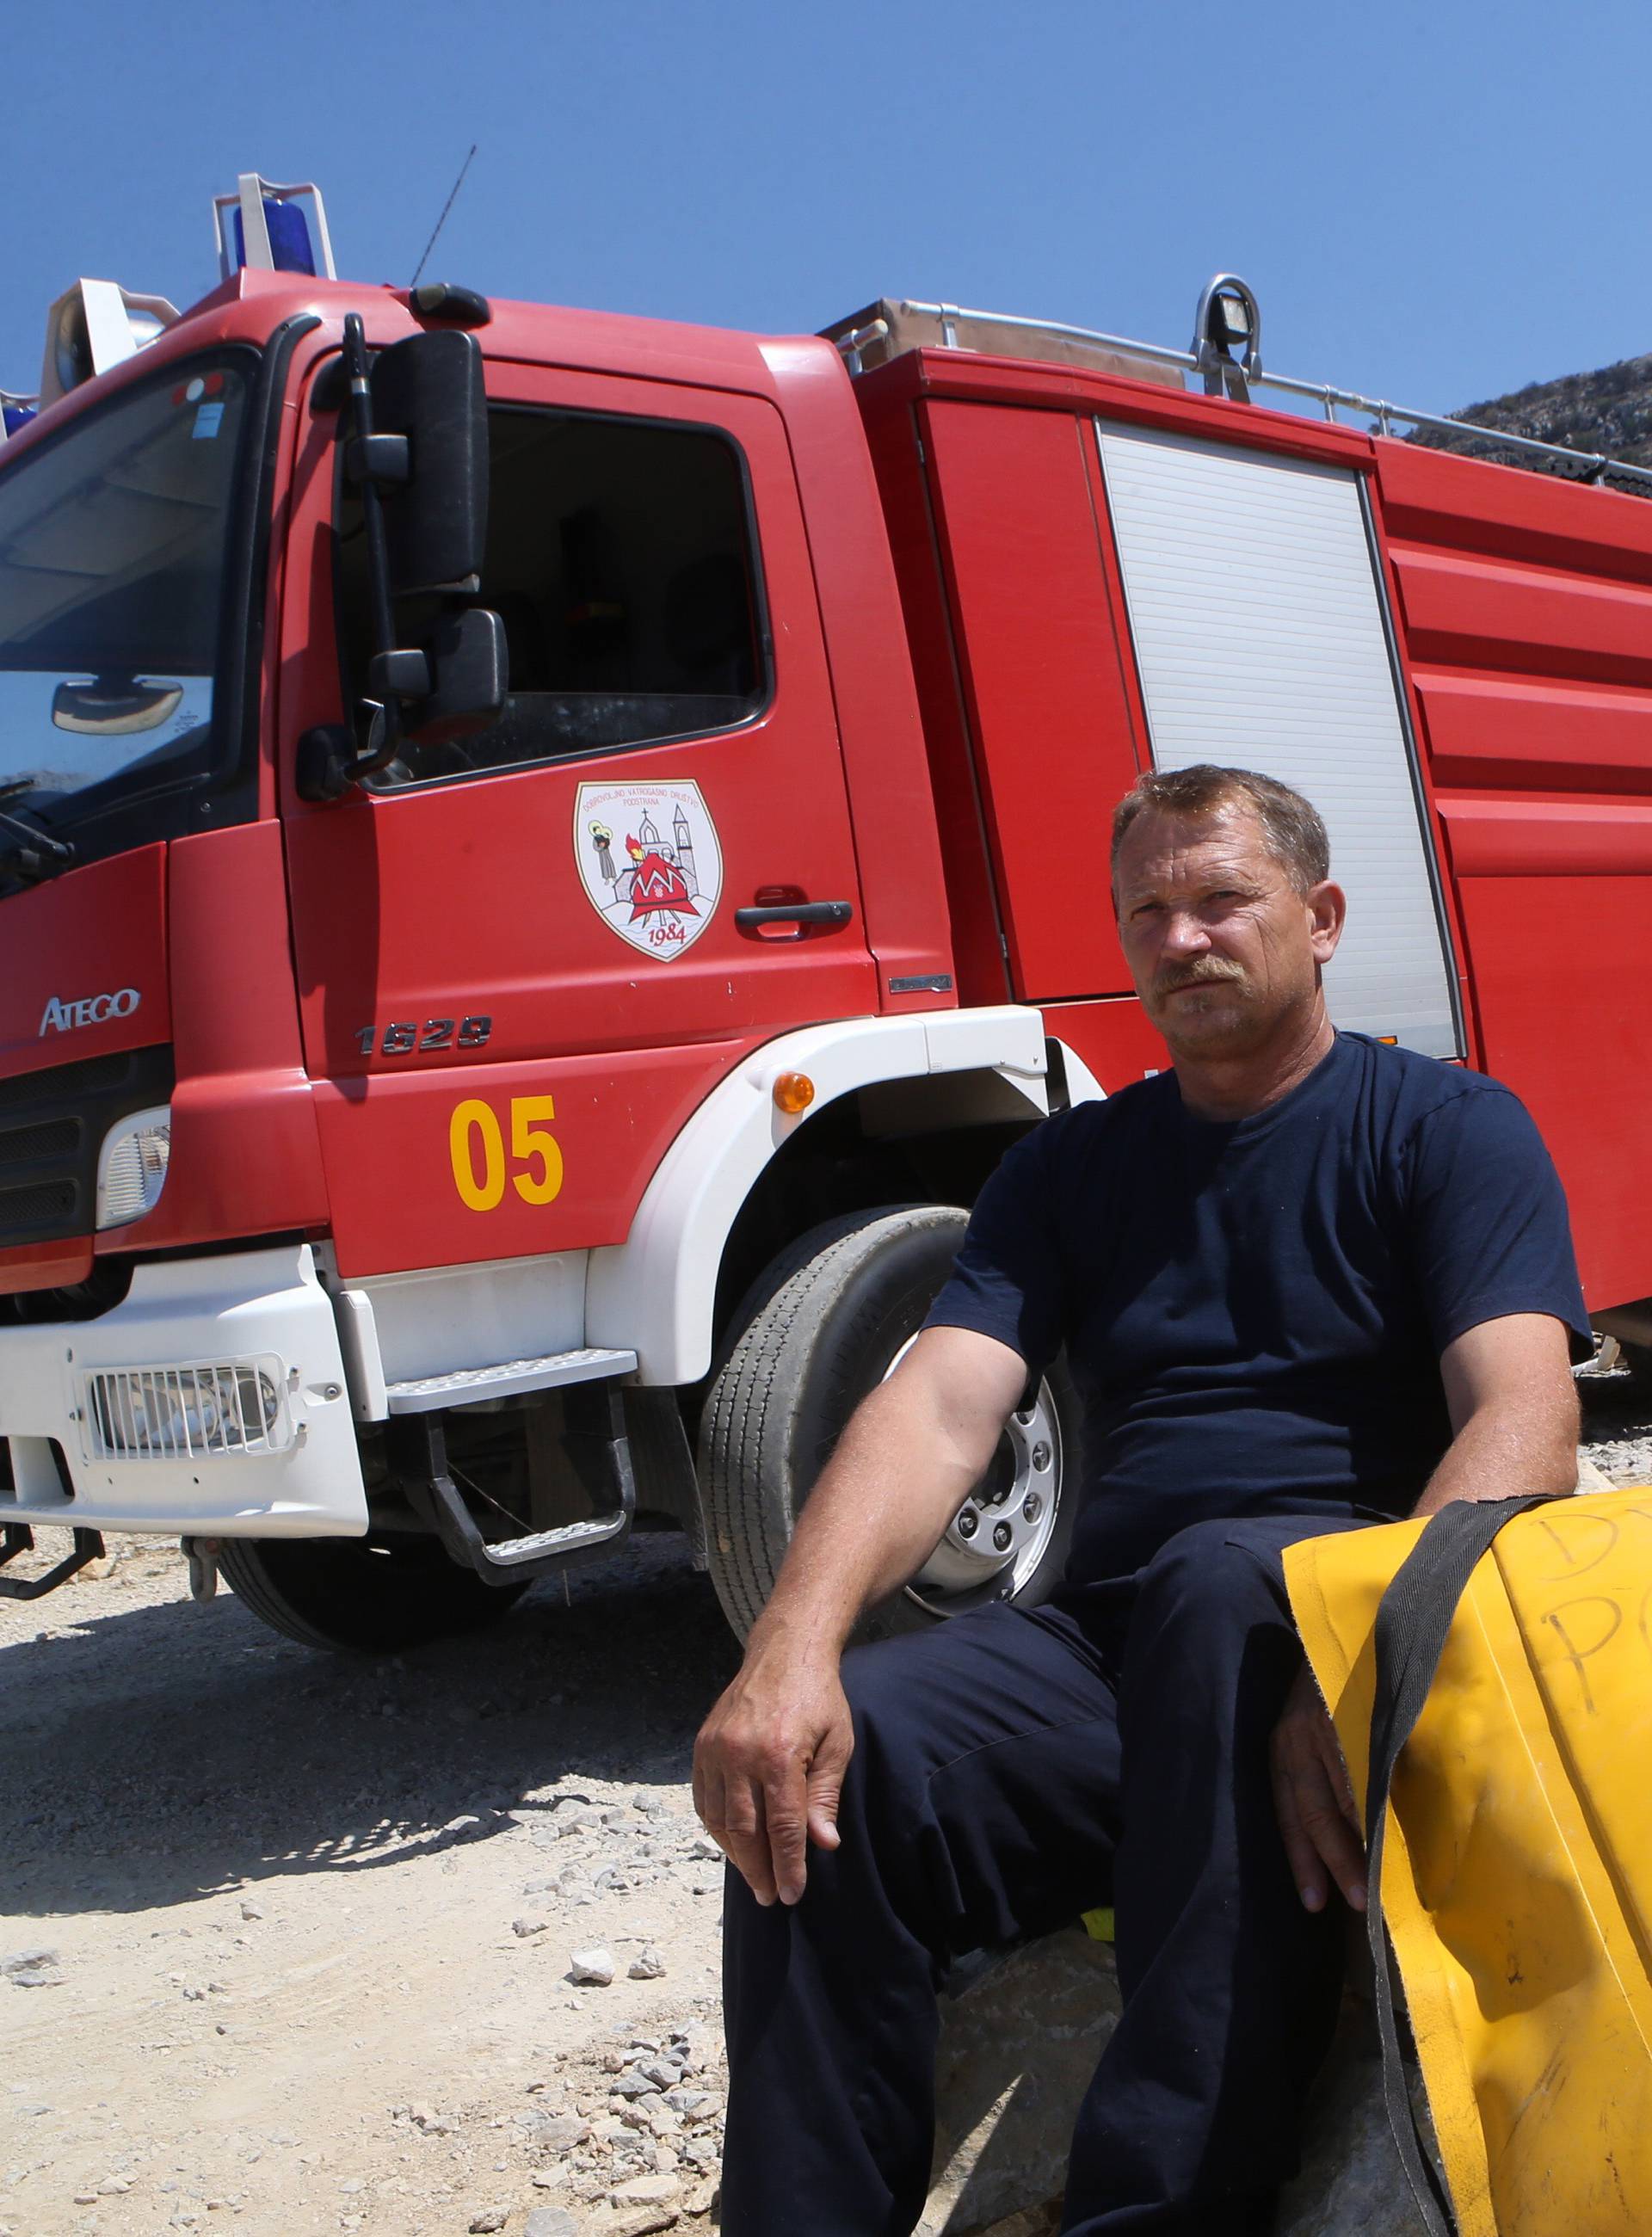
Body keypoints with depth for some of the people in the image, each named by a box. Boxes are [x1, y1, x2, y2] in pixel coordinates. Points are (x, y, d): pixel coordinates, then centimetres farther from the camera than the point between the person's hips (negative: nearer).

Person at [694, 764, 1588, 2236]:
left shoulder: (1449, 1129, 5)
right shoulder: (1070, 1167, 16)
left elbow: (1524, 1423, -11)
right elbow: (939, 1411, 1)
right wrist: (791, 1648, -18)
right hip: (1111, 1652, 4)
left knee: (1223, 1577, -38)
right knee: (829, 1758, -25)